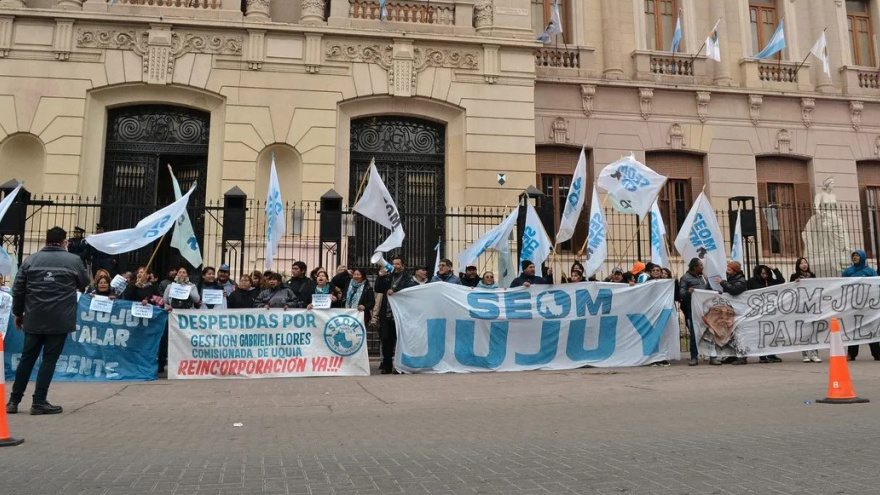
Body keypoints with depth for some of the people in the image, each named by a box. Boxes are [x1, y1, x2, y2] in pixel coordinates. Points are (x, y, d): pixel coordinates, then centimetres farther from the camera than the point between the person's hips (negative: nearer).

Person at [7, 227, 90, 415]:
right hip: (60, 320, -3)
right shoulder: (74, 260, -3)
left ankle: (14, 401, 20)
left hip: (34, 319, 3)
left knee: (27, 358, 14)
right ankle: (39, 402, 4)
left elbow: (18, 289, 5)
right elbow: (84, 284, 12)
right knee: (49, 360, 3)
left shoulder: (31, 259, 4)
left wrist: (18, 313, 17)